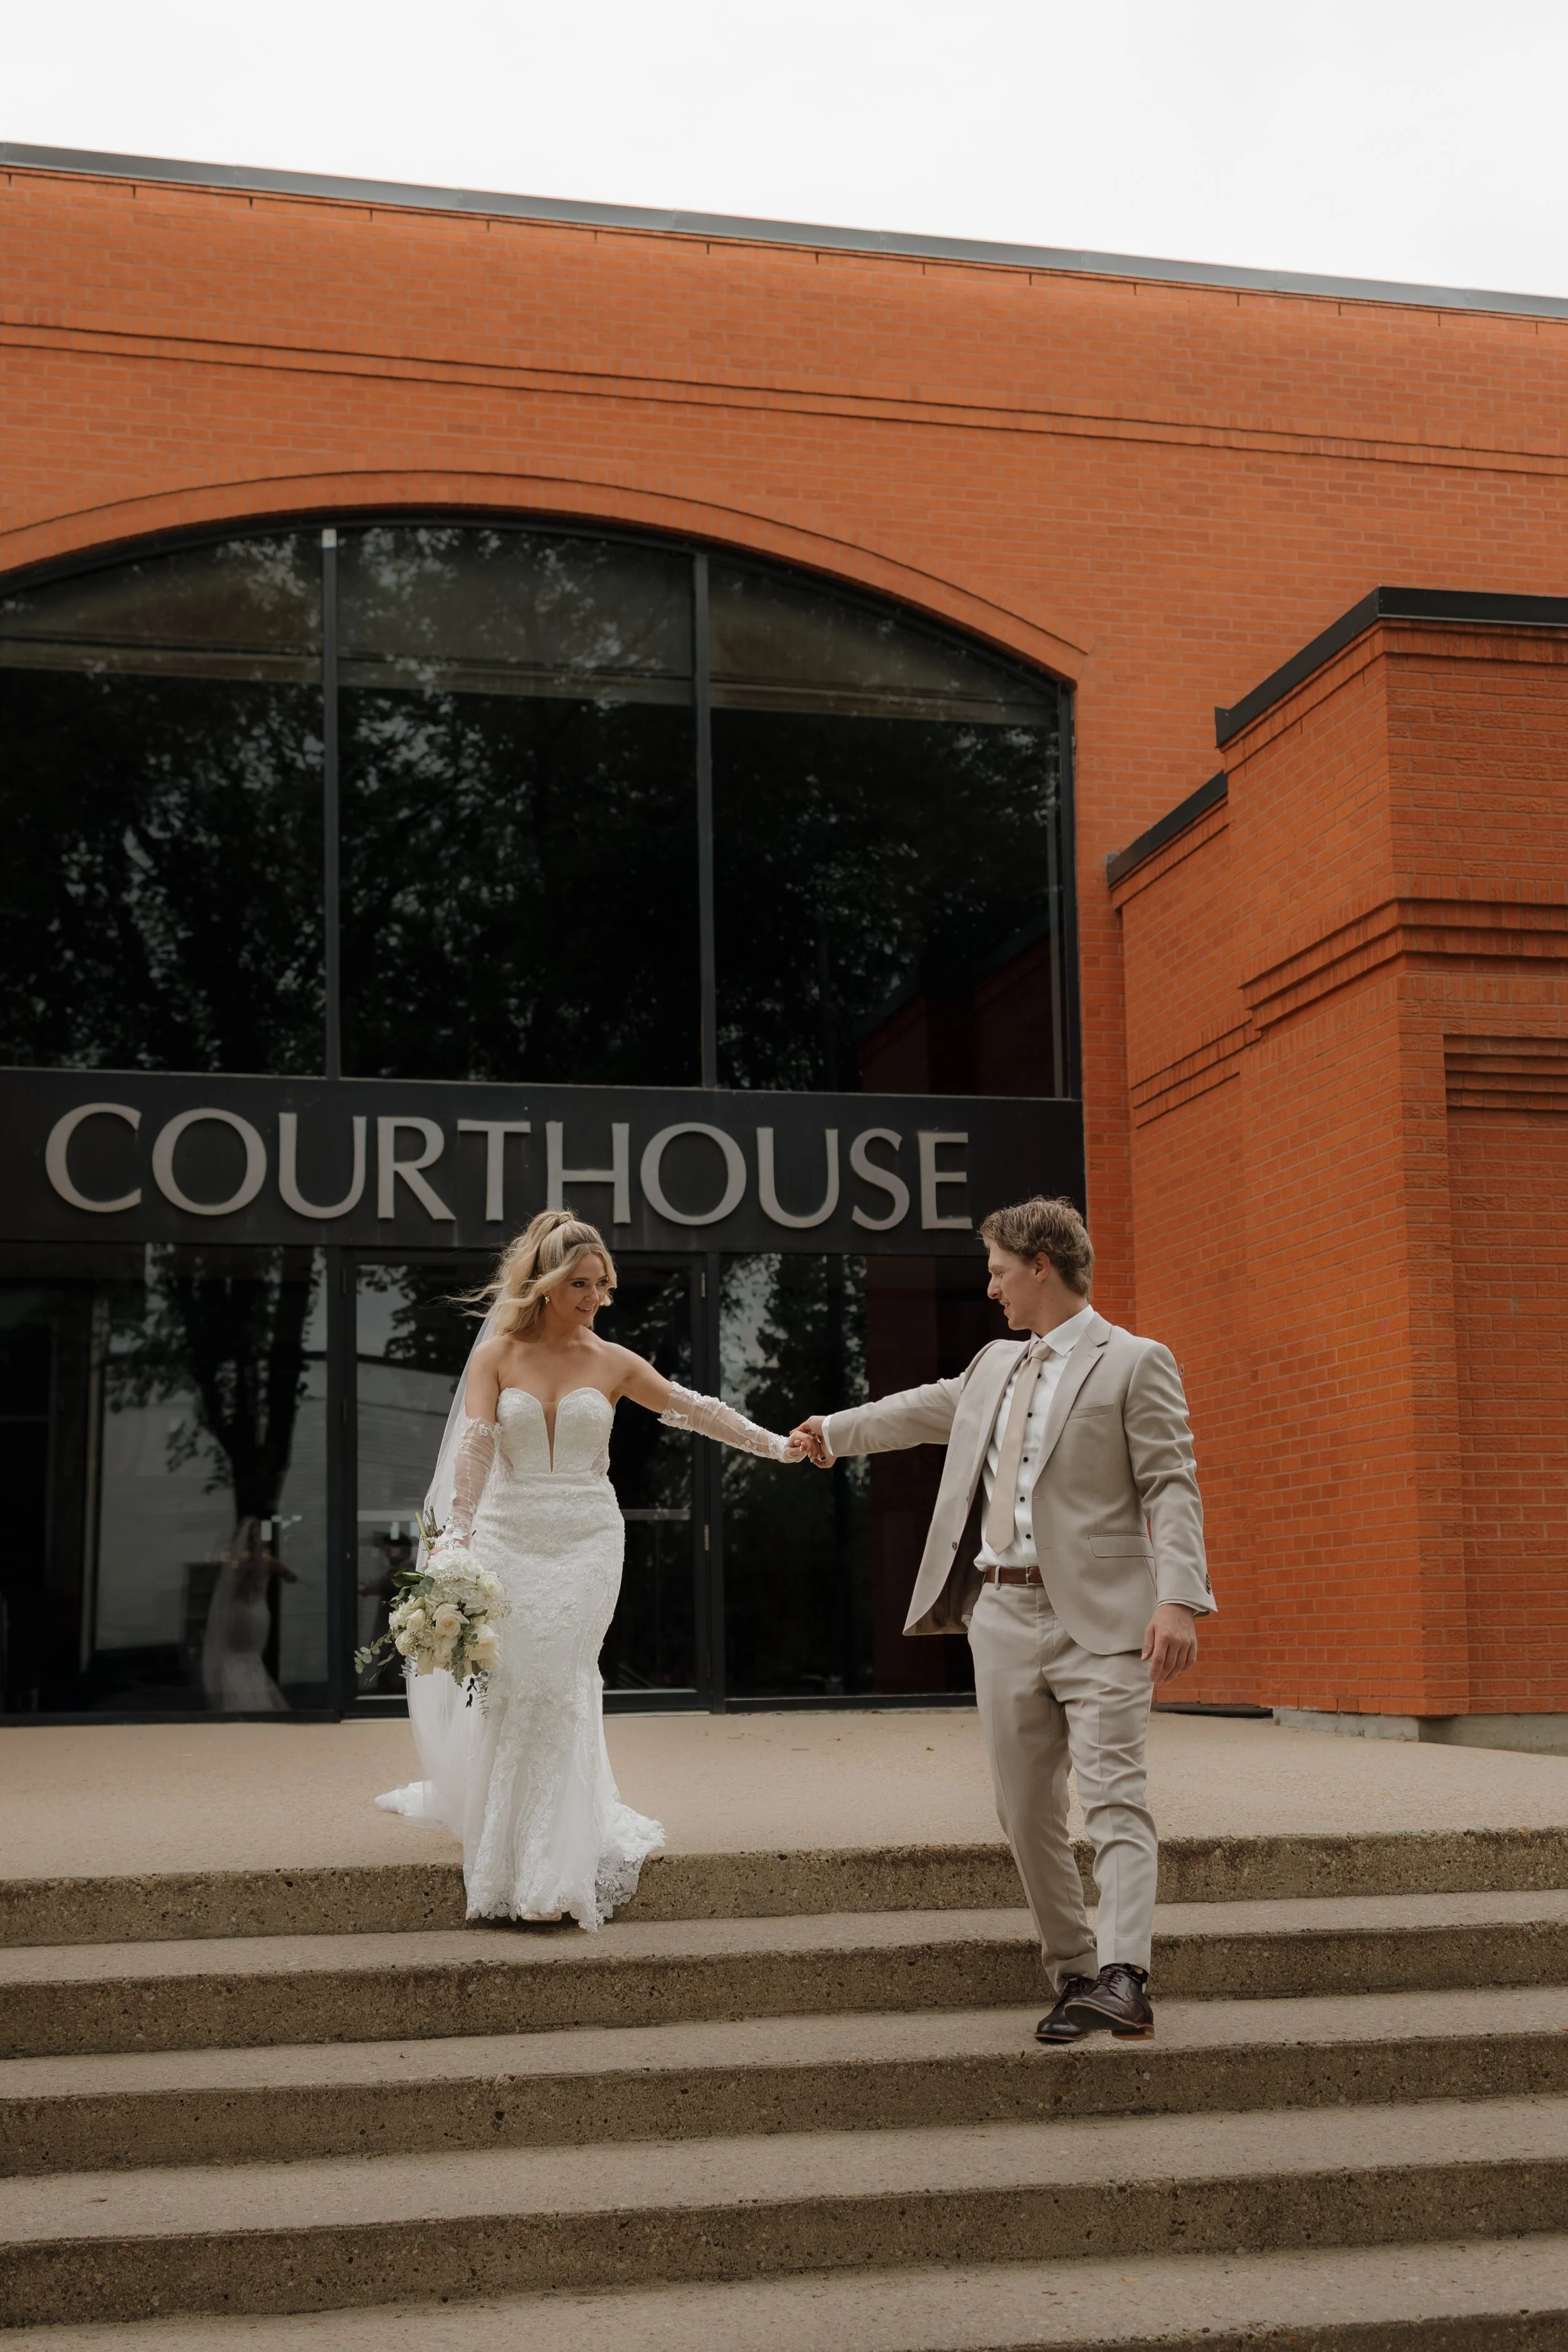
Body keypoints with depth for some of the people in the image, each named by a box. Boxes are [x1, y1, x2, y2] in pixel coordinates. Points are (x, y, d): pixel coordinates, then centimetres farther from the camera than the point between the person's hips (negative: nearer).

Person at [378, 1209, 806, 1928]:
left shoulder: (612, 1363, 5)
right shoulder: (498, 1355, 2)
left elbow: (696, 1411, 7)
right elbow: (475, 1444, -8)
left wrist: (777, 1445, 0)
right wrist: (456, 1530, -20)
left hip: (587, 1542, 0)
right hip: (509, 1538, 0)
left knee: (560, 1688, -5)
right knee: (505, 1686, -2)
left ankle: (553, 1859, 4)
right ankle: (500, 1837, 15)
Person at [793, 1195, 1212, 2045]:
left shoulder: (1134, 1363, -2)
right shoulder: (993, 1368, 18)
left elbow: (1171, 1488, -10)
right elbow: (927, 1409, 37)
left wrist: (1178, 1598, -22)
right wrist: (834, 1431, 51)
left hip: (1100, 1618, -7)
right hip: (1004, 1615, 7)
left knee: (1114, 1800, -14)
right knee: (1026, 1813, 6)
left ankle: (1122, 1979, -23)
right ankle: (1072, 1978, 15)